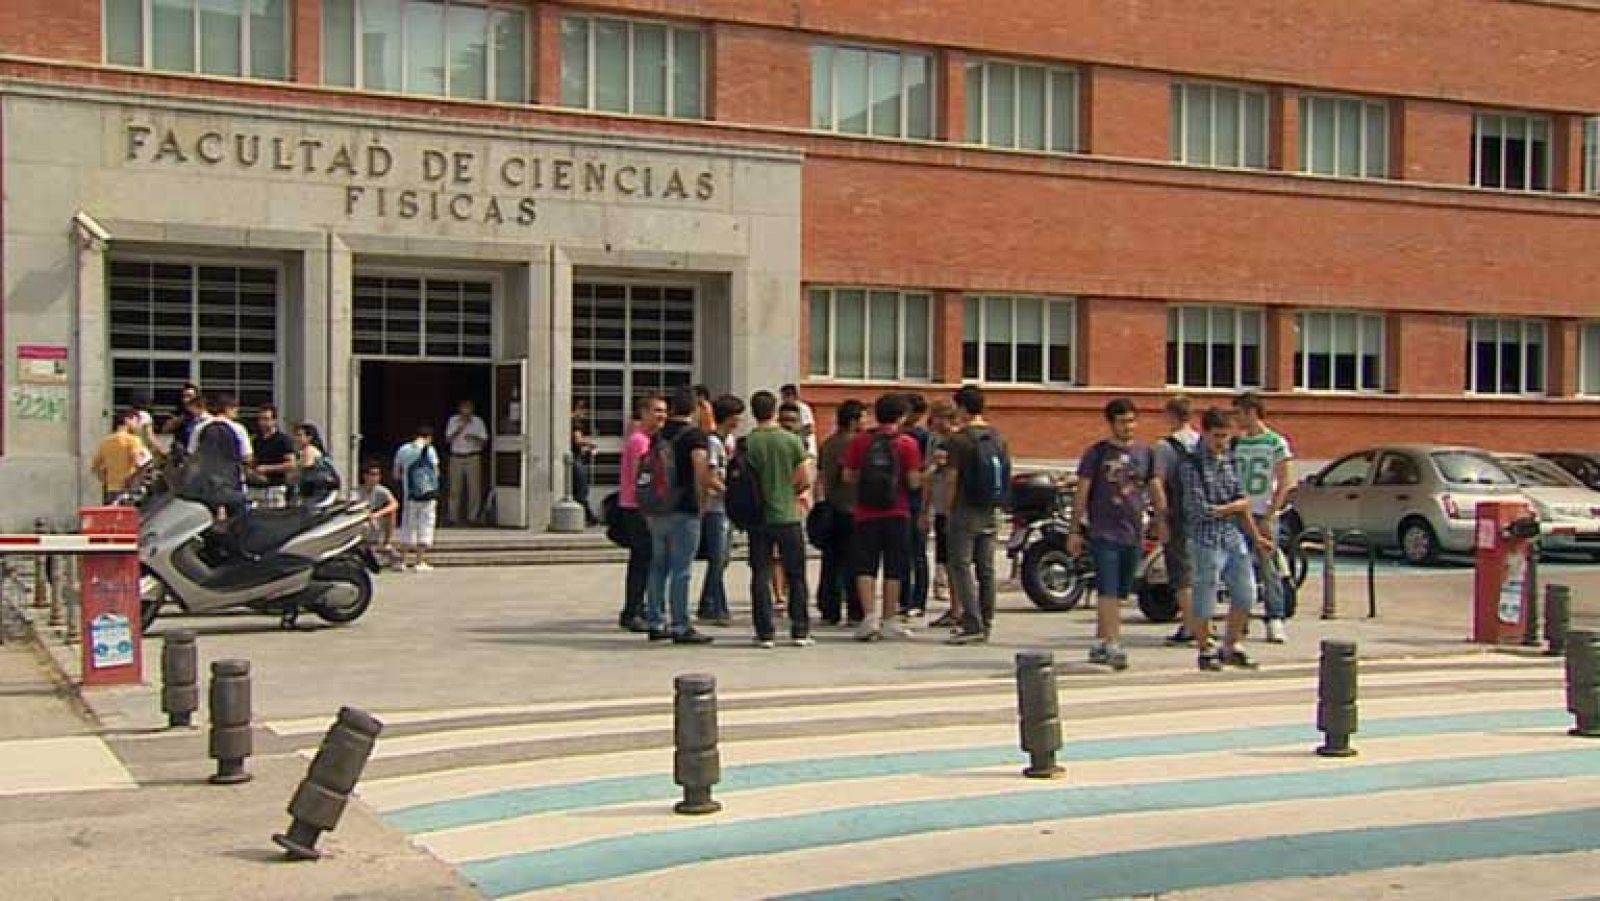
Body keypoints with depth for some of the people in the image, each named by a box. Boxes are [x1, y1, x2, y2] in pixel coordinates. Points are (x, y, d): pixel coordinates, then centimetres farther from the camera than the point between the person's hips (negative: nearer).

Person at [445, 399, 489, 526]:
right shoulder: (453, 421, 4)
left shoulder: (478, 422, 2)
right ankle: (453, 517, 6)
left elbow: (484, 442, 3)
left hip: (473, 458, -1)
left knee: (474, 488, -3)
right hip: (456, 458, 1)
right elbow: (448, 440, -1)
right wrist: (460, 428, -12)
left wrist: (473, 438, -17)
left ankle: (472, 517, 5)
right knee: (455, 489, 0)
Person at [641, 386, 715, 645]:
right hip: (684, 510, -6)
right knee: (680, 570, -4)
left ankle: (656, 623, 17)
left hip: (656, 511, 6)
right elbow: (703, 474, -20)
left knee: (658, 567, 13)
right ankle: (680, 626, -2)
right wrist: (721, 487, -2)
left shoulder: (658, 435, 10)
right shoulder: (694, 435, -9)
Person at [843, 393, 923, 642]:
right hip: (897, 514, -1)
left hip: (866, 514, 1)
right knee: (894, 568, 9)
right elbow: (914, 482, -9)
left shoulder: (859, 441, 0)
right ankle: (889, 618, 12)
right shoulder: (907, 443, -5)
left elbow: (848, 476, 2)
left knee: (865, 567, 4)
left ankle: (869, 615, -7)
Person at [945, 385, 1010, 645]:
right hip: (989, 514, 7)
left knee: (961, 567, -4)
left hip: (965, 512, -6)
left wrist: (949, 511, -2)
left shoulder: (958, 440, -11)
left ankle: (973, 625, -11)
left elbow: (953, 480, -10)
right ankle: (986, 624, 12)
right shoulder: (998, 437, 9)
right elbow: (1006, 475, 12)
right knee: (986, 569, 9)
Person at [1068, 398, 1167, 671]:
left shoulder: (1145, 453, 11)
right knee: (1108, 592, -12)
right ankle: (1113, 646, -15)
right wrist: (1076, 530, -4)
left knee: (1118, 594, 11)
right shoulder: (1097, 453, -1)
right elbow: (1081, 493, 0)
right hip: (1103, 533, -5)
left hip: (1133, 534, 5)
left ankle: (1099, 644, 22)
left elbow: (1155, 489, 17)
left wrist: (1162, 519, 5)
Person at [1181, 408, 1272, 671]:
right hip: (1207, 539, -7)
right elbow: (1201, 508, -15)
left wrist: (1256, 537, 11)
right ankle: (1205, 652, 15)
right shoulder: (1191, 464, -10)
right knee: (1205, 599, 0)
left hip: (1235, 537, 7)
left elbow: (1243, 500, 14)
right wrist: (1236, 506, -3)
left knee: (1246, 594, 8)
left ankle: (1232, 647, 23)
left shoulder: (1230, 459, 11)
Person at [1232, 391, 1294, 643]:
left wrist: (1269, 517, -11)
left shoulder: (1276, 442, -3)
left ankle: (1275, 620, 0)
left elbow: (1284, 484, -4)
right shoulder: (1237, 443, 12)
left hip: (1263, 515, -5)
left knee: (1269, 568, -5)